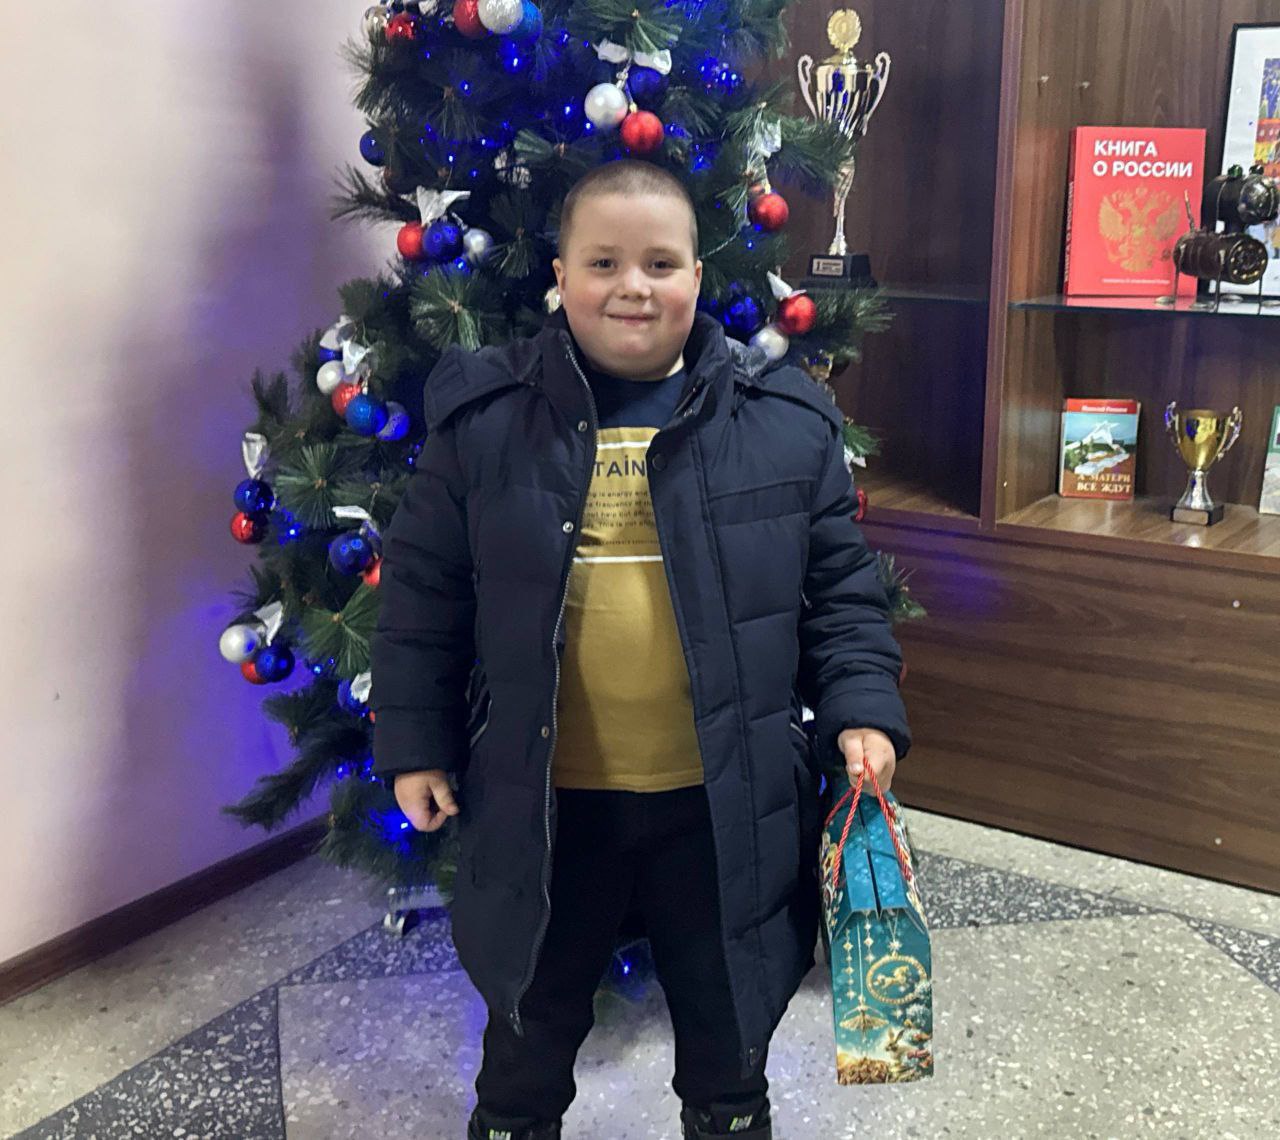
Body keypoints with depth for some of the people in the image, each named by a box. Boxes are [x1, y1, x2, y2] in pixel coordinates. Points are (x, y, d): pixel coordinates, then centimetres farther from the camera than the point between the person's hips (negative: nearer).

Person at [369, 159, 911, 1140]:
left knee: (728, 1015, 21)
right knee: (533, 1011, 23)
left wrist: (862, 711, -6)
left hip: (726, 799, 0)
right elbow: (422, 591, 1)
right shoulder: (485, 415, -4)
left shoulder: (787, 419, -2)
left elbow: (842, 587, 4)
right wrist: (415, 743, 1)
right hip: (540, 798, 0)